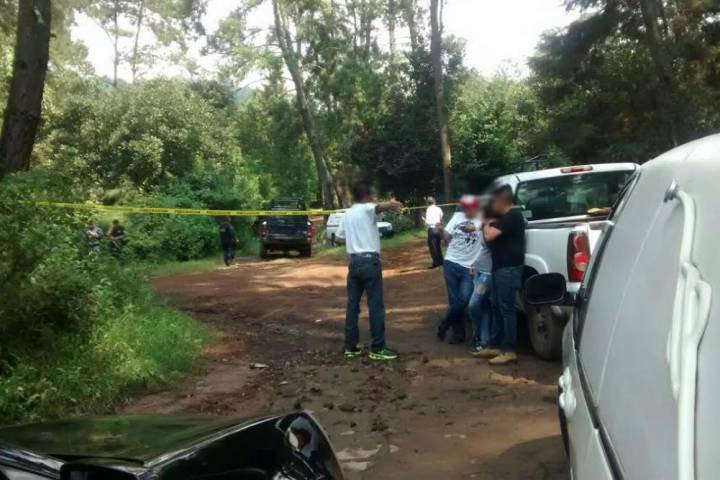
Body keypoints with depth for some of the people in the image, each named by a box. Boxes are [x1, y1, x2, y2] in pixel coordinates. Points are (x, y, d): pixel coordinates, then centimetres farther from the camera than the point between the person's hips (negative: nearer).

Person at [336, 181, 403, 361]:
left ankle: (350, 346, 14)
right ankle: (377, 348, 0)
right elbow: (378, 207, -32)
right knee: (376, 305, -3)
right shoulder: (366, 208, -7)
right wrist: (390, 205, -53)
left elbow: (339, 237, 20)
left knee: (353, 304, 10)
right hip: (369, 261, -8)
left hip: (354, 261, 8)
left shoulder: (348, 214, 15)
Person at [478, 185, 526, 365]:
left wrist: (485, 223, -5)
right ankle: (495, 345, 21)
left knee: (507, 309, -7)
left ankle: (509, 351, -2)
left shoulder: (512, 216, -16)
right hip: (500, 267, 11)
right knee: (497, 307, 14)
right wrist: (488, 223, 14)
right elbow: (491, 238, 26)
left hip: (509, 269, -11)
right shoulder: (506, 217, 17)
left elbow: (489, 235, -23)